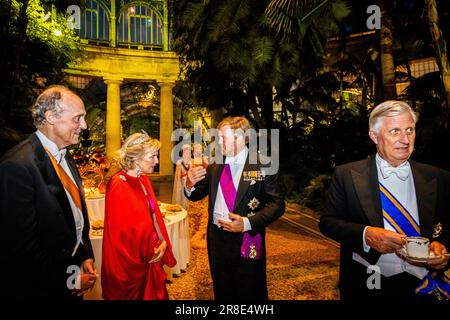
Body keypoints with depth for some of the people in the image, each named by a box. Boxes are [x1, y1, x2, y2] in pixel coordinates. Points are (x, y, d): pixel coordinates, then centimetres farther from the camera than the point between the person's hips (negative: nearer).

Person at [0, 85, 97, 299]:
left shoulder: (65, 157, 3)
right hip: (39, 289, -7)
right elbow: (20, 246, -23)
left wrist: (86, 257, 1)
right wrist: (69, 280, -15)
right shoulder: (17, 165, -22)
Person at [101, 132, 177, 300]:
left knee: (155, 293, 20)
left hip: (150, 258, 7)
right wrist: (146, 254, -10)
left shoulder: (144, 179, 2)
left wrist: (163, 242, -4)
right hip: (132, 265, -7)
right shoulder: (119, 185, -22)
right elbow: (121, 232, -19)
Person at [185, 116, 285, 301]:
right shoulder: (214, 166, 4)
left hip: (246, 242, -4)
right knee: (222, 293, 22)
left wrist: (248, 223, -24)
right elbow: (196, 195, 11)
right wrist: (190, 185, -12)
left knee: (250, 295, 14)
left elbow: (277, 204, -13)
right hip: (216, 239, 5)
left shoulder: (262, 165, -11)